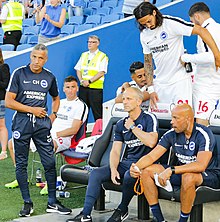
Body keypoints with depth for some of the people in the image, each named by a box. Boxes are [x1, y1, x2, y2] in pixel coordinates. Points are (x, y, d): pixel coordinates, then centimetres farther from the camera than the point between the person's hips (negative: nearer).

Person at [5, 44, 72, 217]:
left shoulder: (49, 77, 10)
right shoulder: (19, 74, -1)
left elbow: (56, 98, 28)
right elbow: (9, 102, -5)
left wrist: (53, 115, 12)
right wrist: (32, 110, -7)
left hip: (42, 124, 2)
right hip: (22, 123, -2)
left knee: (50, 162, -2)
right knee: (21, 164, 3)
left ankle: (52, 202, 8)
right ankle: (27, 203, 13)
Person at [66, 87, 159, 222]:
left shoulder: (149, 119, -6)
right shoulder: (121, 124, 13)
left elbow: (151, 142, -22)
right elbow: (115, 151, 9)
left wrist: (133, 127, -11)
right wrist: (113, 169, -11)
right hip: (127, 162, 6)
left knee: (129, 175, -38)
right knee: (96, 174, -12)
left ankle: (123, 210, -11)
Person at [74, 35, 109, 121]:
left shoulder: (102, 56, -2)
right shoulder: (84, 55, 16)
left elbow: (101, 72, -10)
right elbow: (78, 69, 14)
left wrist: (89, 81, -16)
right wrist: (81, 80, -4)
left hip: (96, 88, -5)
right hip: (83, 87, 5)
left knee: (97, 111, -4)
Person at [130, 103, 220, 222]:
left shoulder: (203, 134, -22)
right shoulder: (172, 134, -2)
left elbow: (201, 165, -34)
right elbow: (151, 156, -1)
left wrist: (171, 170, -39)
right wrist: (136, 166, -23)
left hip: (208, 175, -7)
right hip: (181, 171, 7)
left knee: (188, 177, -42)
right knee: (146, 171, -8)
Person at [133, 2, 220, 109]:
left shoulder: (171, 23, -15)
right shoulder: (144, 35, 5)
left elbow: (201, 31, -20)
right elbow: (148, 61, 12)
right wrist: (151, 89, 5)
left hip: (180, 81, -6)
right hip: (159, 83, 6)